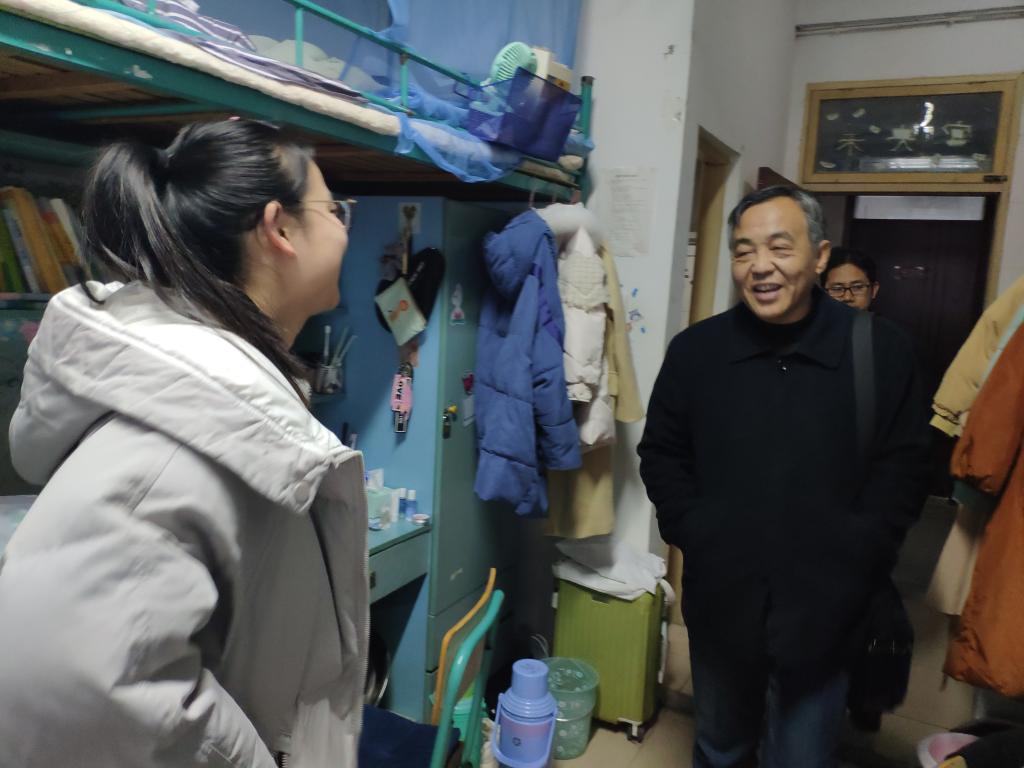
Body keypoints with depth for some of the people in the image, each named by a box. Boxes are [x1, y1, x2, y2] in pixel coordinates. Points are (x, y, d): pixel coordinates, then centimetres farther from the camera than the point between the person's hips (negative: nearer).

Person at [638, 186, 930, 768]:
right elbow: (661, 455, 5)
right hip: (719, 600, 2)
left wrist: (856, 557, -11)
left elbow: (902, 469, -2)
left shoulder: (882, 350, -6)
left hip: (823, 609, -1)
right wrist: (695, 534, -6)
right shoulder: (695, 350, -1)